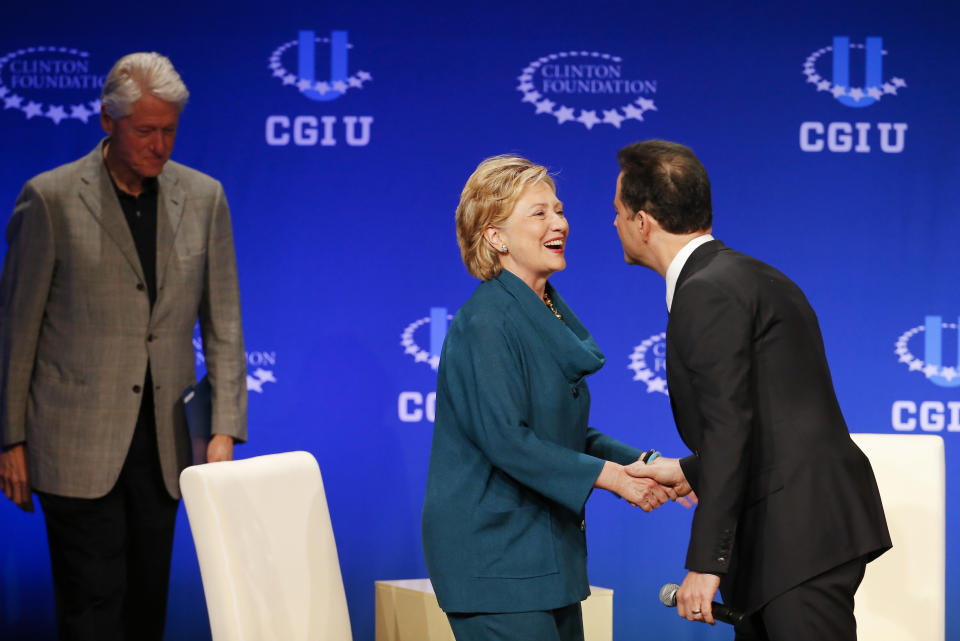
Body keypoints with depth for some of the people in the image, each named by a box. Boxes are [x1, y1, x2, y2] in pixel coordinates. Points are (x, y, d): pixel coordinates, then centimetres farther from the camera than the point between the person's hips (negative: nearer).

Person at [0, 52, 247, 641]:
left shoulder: (203, 198, 6)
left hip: (164, 442, 4)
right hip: (77, 447, -4)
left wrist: (224, 430, -1)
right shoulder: (51, 198, -4)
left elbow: (223, 326, 7)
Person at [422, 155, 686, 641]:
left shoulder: (551, 315, 13)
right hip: (492, 557, -9)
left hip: (547, 554, 9)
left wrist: (647, 465, 4)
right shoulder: (486, 321, -15)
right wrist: (610, 476, -19)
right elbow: (505, 439, -22)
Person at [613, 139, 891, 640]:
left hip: (804, 539, -10)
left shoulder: (707, 292, -12)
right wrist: (690, 472, 23)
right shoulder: (751, 278, 19)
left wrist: (705, 562, -19)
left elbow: (730, 427, -20)